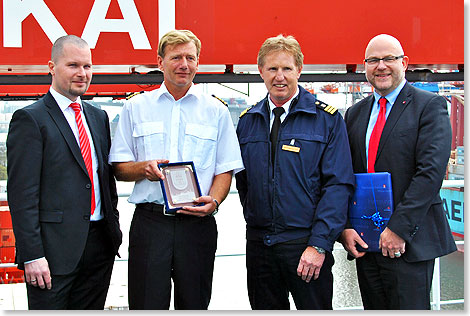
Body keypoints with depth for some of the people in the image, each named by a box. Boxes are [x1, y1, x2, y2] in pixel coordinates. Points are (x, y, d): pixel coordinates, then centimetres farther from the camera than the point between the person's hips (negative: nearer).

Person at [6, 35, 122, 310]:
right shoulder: (30, 119, -7)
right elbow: (22, 193, -12)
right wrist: (32, 256, -17)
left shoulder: (98, 117, 14)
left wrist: (114, 228, 13)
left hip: (100, 244, 6)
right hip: (54, 248, -6)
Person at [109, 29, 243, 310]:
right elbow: (120, 169, 10)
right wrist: (143, 168, -12)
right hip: (149, 221, 0)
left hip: (197, 222, 0)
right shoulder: (136, 107, 10)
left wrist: (213, 201, -12)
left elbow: (225, 169, 7)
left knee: (194, 305, 6)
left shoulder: (216, 111, 9)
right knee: (146, 305, -1)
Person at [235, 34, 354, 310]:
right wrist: (254, 219, 7)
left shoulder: (327, 119, -4)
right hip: (258, 243, 4)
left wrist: (319, 245, -16)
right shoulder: (247, 121, 9)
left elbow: (338, 185, -10)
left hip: (305, 243, -3)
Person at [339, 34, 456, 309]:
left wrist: (399, 228, -17)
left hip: (409, 242, -5)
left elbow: (431, 171, -13)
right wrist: (345, 227, -2)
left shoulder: (430, 106, -3)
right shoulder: (355, 113, 14)